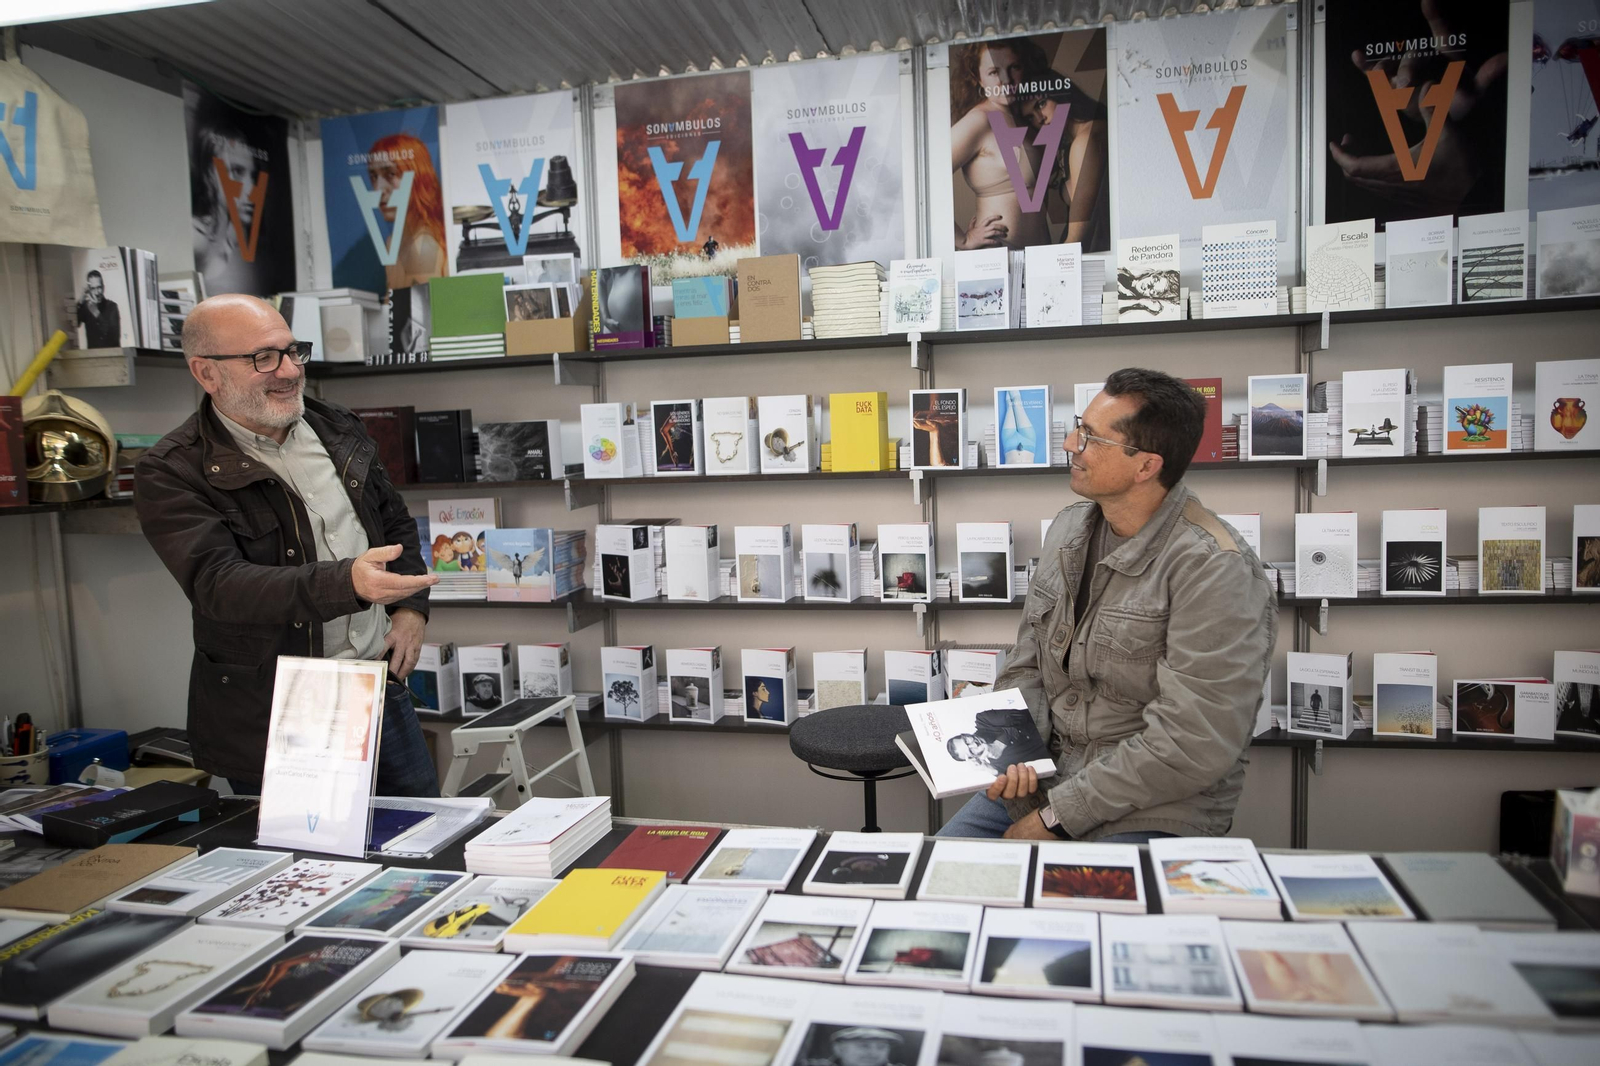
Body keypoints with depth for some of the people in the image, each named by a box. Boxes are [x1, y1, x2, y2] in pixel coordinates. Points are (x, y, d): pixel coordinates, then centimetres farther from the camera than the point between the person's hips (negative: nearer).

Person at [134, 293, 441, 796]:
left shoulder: (338, 429, 8)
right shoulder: (170, 473, -11)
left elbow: (397, 523, 19)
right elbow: (218, 584, -25)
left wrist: (411, 607, 3)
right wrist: (348, 582, -41)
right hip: (271, 723, -5)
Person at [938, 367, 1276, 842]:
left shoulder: (1215, 570, -19)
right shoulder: (1068, 528, 6)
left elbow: (1191, 745, -22)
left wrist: (1055, 817, -18)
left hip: (1152, 811, -6)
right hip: (1045, 779, 6)